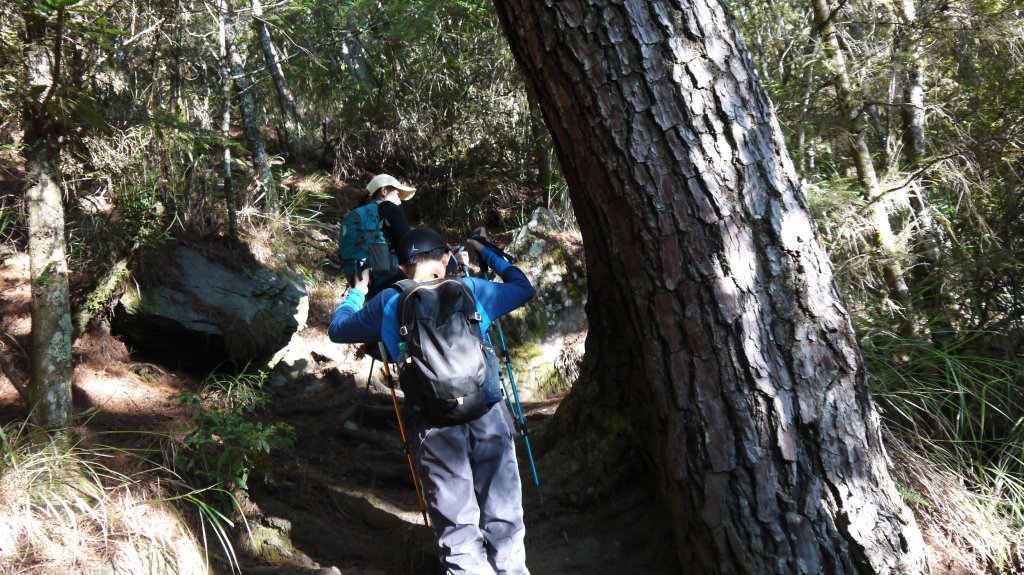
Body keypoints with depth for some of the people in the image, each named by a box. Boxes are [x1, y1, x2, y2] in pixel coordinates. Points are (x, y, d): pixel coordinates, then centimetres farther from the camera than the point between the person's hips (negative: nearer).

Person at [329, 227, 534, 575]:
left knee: (458, 528, 6)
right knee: (503, 520, 9)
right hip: (488, 416, 1)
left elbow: (337, 330, 19)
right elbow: (523, 288, 23)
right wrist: (487, 253, 36)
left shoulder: (388, 303, 5)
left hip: (433, 425, 0)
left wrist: (357, 292, 36)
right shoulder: (469, 289, 6)